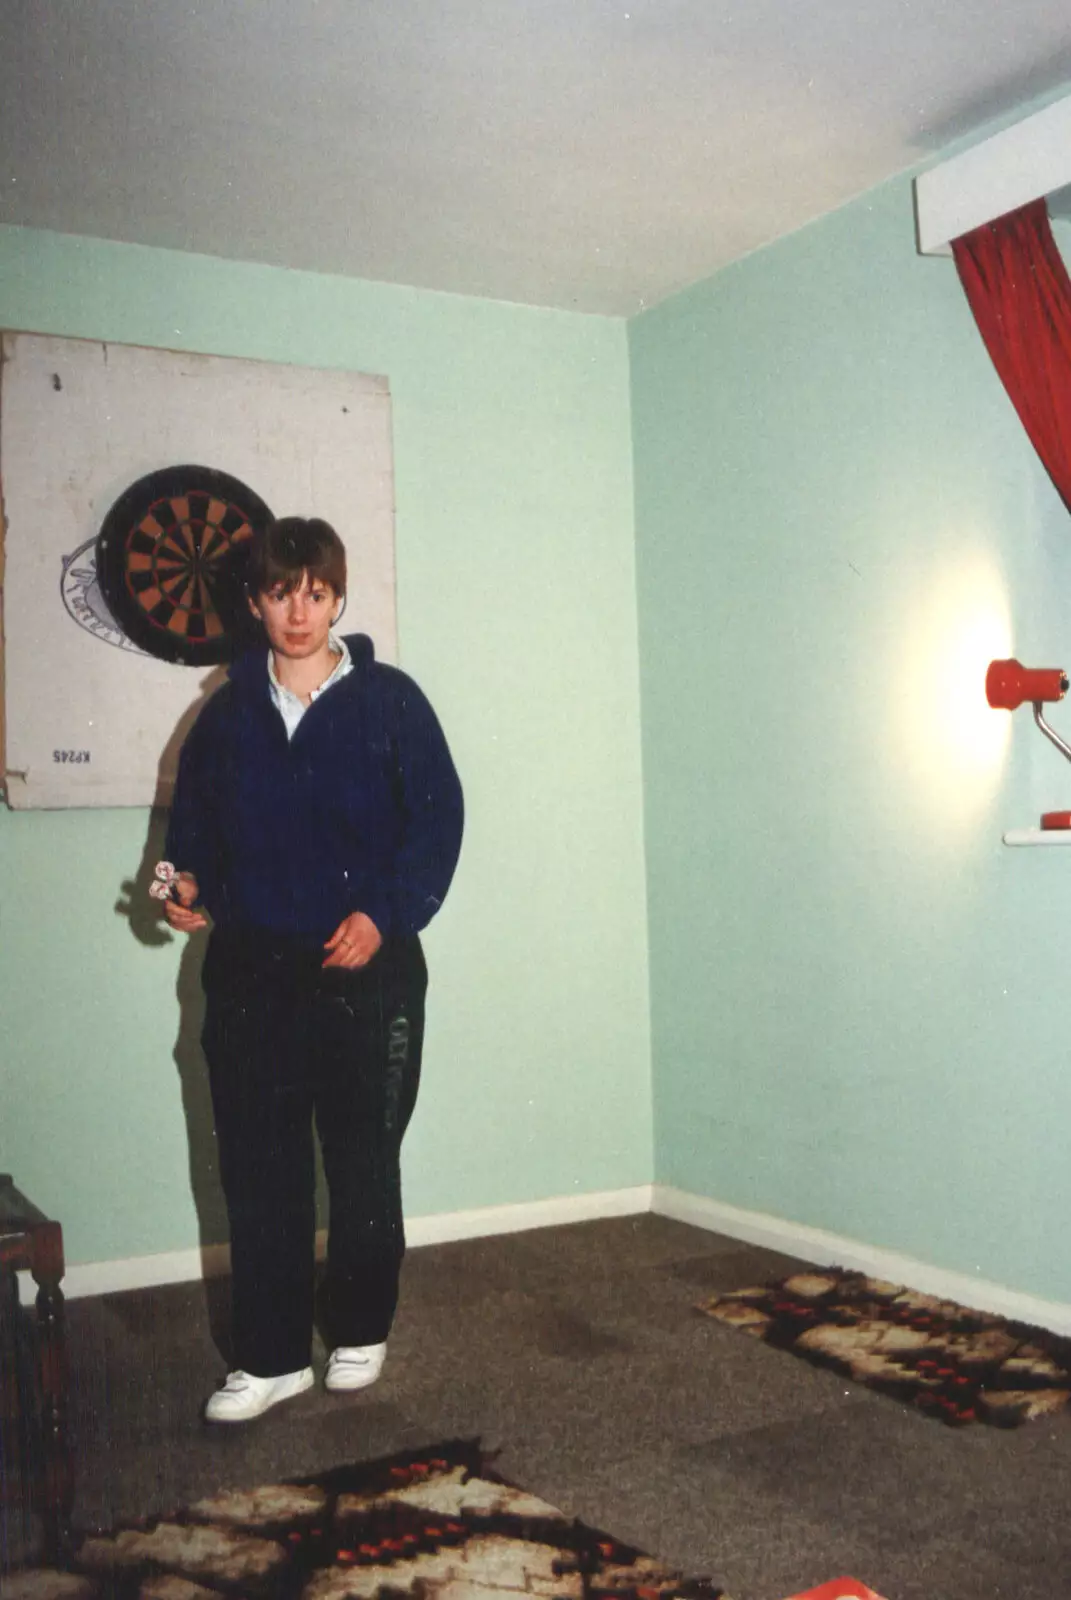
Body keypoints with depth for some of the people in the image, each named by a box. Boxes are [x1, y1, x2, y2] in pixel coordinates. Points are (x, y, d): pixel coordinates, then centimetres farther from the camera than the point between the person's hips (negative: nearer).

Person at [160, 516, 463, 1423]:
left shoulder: (387, 700, -1)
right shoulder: (228, 714, 9)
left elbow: (438, 816, -4)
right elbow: (196, 820, 16)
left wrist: (385, 915, -15)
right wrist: (188, 882, -4)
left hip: (367, 972, -2)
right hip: (250, 974, 3)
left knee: (364, 1166, 8)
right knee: (258, 1170, 6)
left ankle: (360, 1335, 28)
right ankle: (272, 1356, 20)